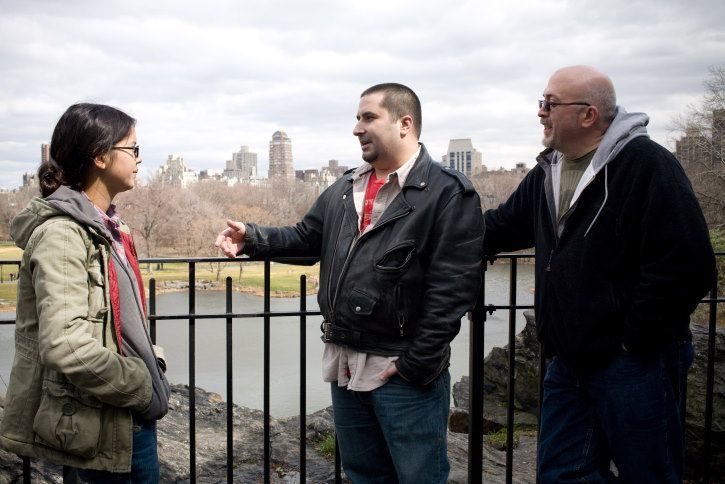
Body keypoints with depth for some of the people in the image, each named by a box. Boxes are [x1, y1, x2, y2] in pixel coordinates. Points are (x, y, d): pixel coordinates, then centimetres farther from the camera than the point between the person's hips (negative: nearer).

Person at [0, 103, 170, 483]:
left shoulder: (105, 227, 10)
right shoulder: (62, 233, -19)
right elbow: (65, 345, -28)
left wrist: (151, 362, 5)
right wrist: (141, 390, -18)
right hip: (104, 425, -9)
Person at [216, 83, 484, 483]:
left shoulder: (449, 194, -12)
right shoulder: (344, 190, 12)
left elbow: (452, 289, -17)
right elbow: (305, 237, 17)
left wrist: (415, 364, -18)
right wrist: (251, 237, -1)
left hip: (406, 374, -6)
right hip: (344, 367, 7)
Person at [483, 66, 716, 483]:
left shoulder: (645, 163, -15)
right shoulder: (549, 172, 11)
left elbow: (687, 266, -21)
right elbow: (503, 226, 23)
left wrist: (633, 339, -16)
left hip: (636, 361, -7)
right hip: (569, 362, 8)